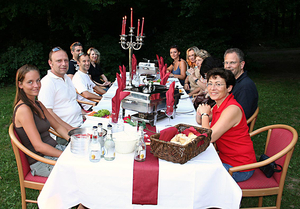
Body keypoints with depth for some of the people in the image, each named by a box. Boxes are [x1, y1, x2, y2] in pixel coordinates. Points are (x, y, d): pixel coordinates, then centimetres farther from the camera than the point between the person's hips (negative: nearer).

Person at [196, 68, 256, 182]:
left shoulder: (232, 109, -25)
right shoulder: (218, 106, 3)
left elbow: (209, 138, -27)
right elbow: (200, 122, 19)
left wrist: (205, 114, -12)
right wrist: (200, 112, -4)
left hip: (239, 168, -8)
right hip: (225, 158, 8)